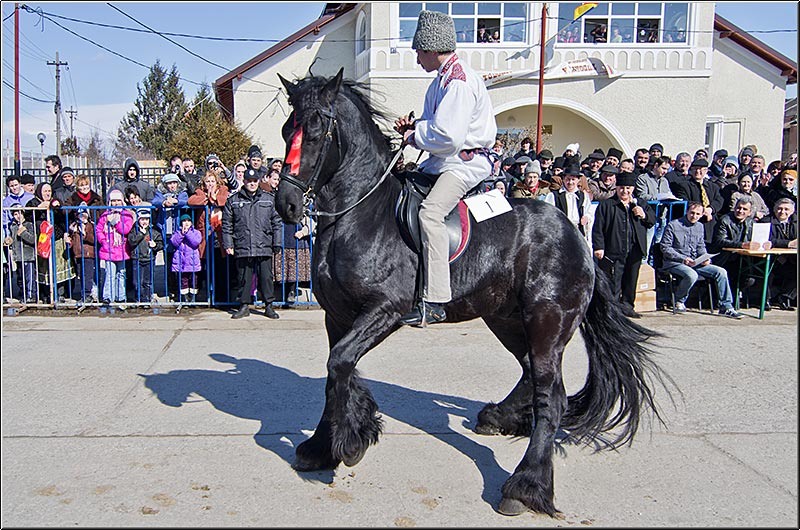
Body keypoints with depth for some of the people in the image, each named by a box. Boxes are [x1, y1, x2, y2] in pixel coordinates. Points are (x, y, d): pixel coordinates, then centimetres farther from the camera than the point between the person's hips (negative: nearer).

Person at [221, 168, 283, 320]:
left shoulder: (269, 199, 9)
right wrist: (228, 244, 2)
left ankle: (269, 306, 12)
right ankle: (244, 306, 17)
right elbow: (227, 224, 9)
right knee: (243, 278, 6)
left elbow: (277, 222, 9)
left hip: (264, 248, 0)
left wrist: (277, 243, 4)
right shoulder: (233, 200, 8)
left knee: (266, 277, 2)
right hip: (242, 248, 0)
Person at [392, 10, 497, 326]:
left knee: (430, 210, -32)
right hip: (441, 161, 11)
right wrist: (414, 127, 6)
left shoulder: (458, 80, -15)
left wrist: (414, 136, -9)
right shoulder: (443, 79, 18)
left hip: (466, 162, -11)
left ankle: (434, 302, -35)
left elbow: (448, 136, -25)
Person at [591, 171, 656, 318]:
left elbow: (653, 220, 16)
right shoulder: (606, 205, 2)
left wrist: (644, 215, -6)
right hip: (613, 253, -4)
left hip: (634, 253, 4)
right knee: (613, 283, -4)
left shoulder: (641, 205, 16)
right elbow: (598, 228, -3)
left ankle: (627, 305, 23)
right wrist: (598, 247, -11)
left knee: (631, 281, 11)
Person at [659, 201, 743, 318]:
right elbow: (664, 247, -9)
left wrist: (706, 258, -1)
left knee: (721, 272, -10)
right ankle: (679, 301, -9)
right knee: (691, 275, -36)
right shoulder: (673, 225, -5)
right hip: (674, 263, -6)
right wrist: (683, 259, -17)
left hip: (694, 262, 6)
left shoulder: (699, 227, 15)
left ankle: (726, 307, -4)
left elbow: (701, 247, 22)